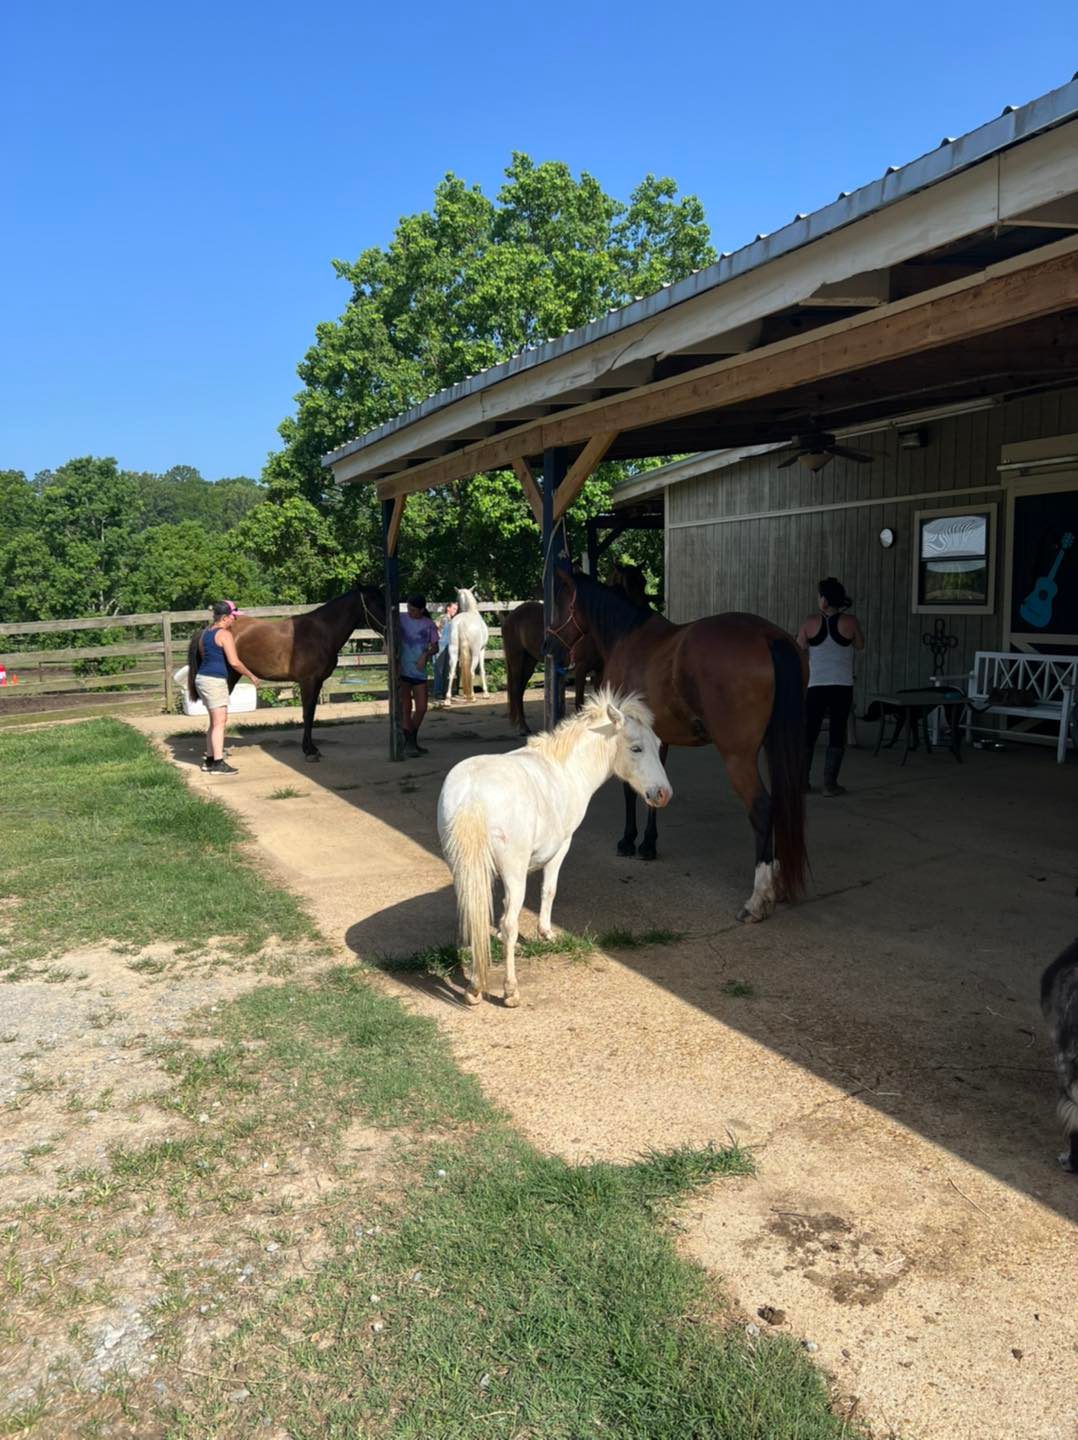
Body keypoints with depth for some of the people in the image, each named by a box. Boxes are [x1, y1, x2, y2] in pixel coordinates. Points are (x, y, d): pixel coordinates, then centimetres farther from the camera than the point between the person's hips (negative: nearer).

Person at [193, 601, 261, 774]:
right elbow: (234, 662, -18)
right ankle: (218, 764, -6)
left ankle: (209, 760, 20)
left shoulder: (206, 632, 13)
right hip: (215, 681, -9)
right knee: (220, 721, -6)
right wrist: (251, 676, -6)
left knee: (215, 720, 16)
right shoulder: (224, 634, -14)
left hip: (202, 677, 9)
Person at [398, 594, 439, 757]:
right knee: (406, 707, -1)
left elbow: (435, 647, 2)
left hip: (419, 671, 2)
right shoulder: (401, 620, -2)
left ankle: (413, 740, 24)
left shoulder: (429, 625, 0)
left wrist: (426, 655, -17)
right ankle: (409, 743, 5)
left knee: (421, 708, 4)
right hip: (402, 670, -2)